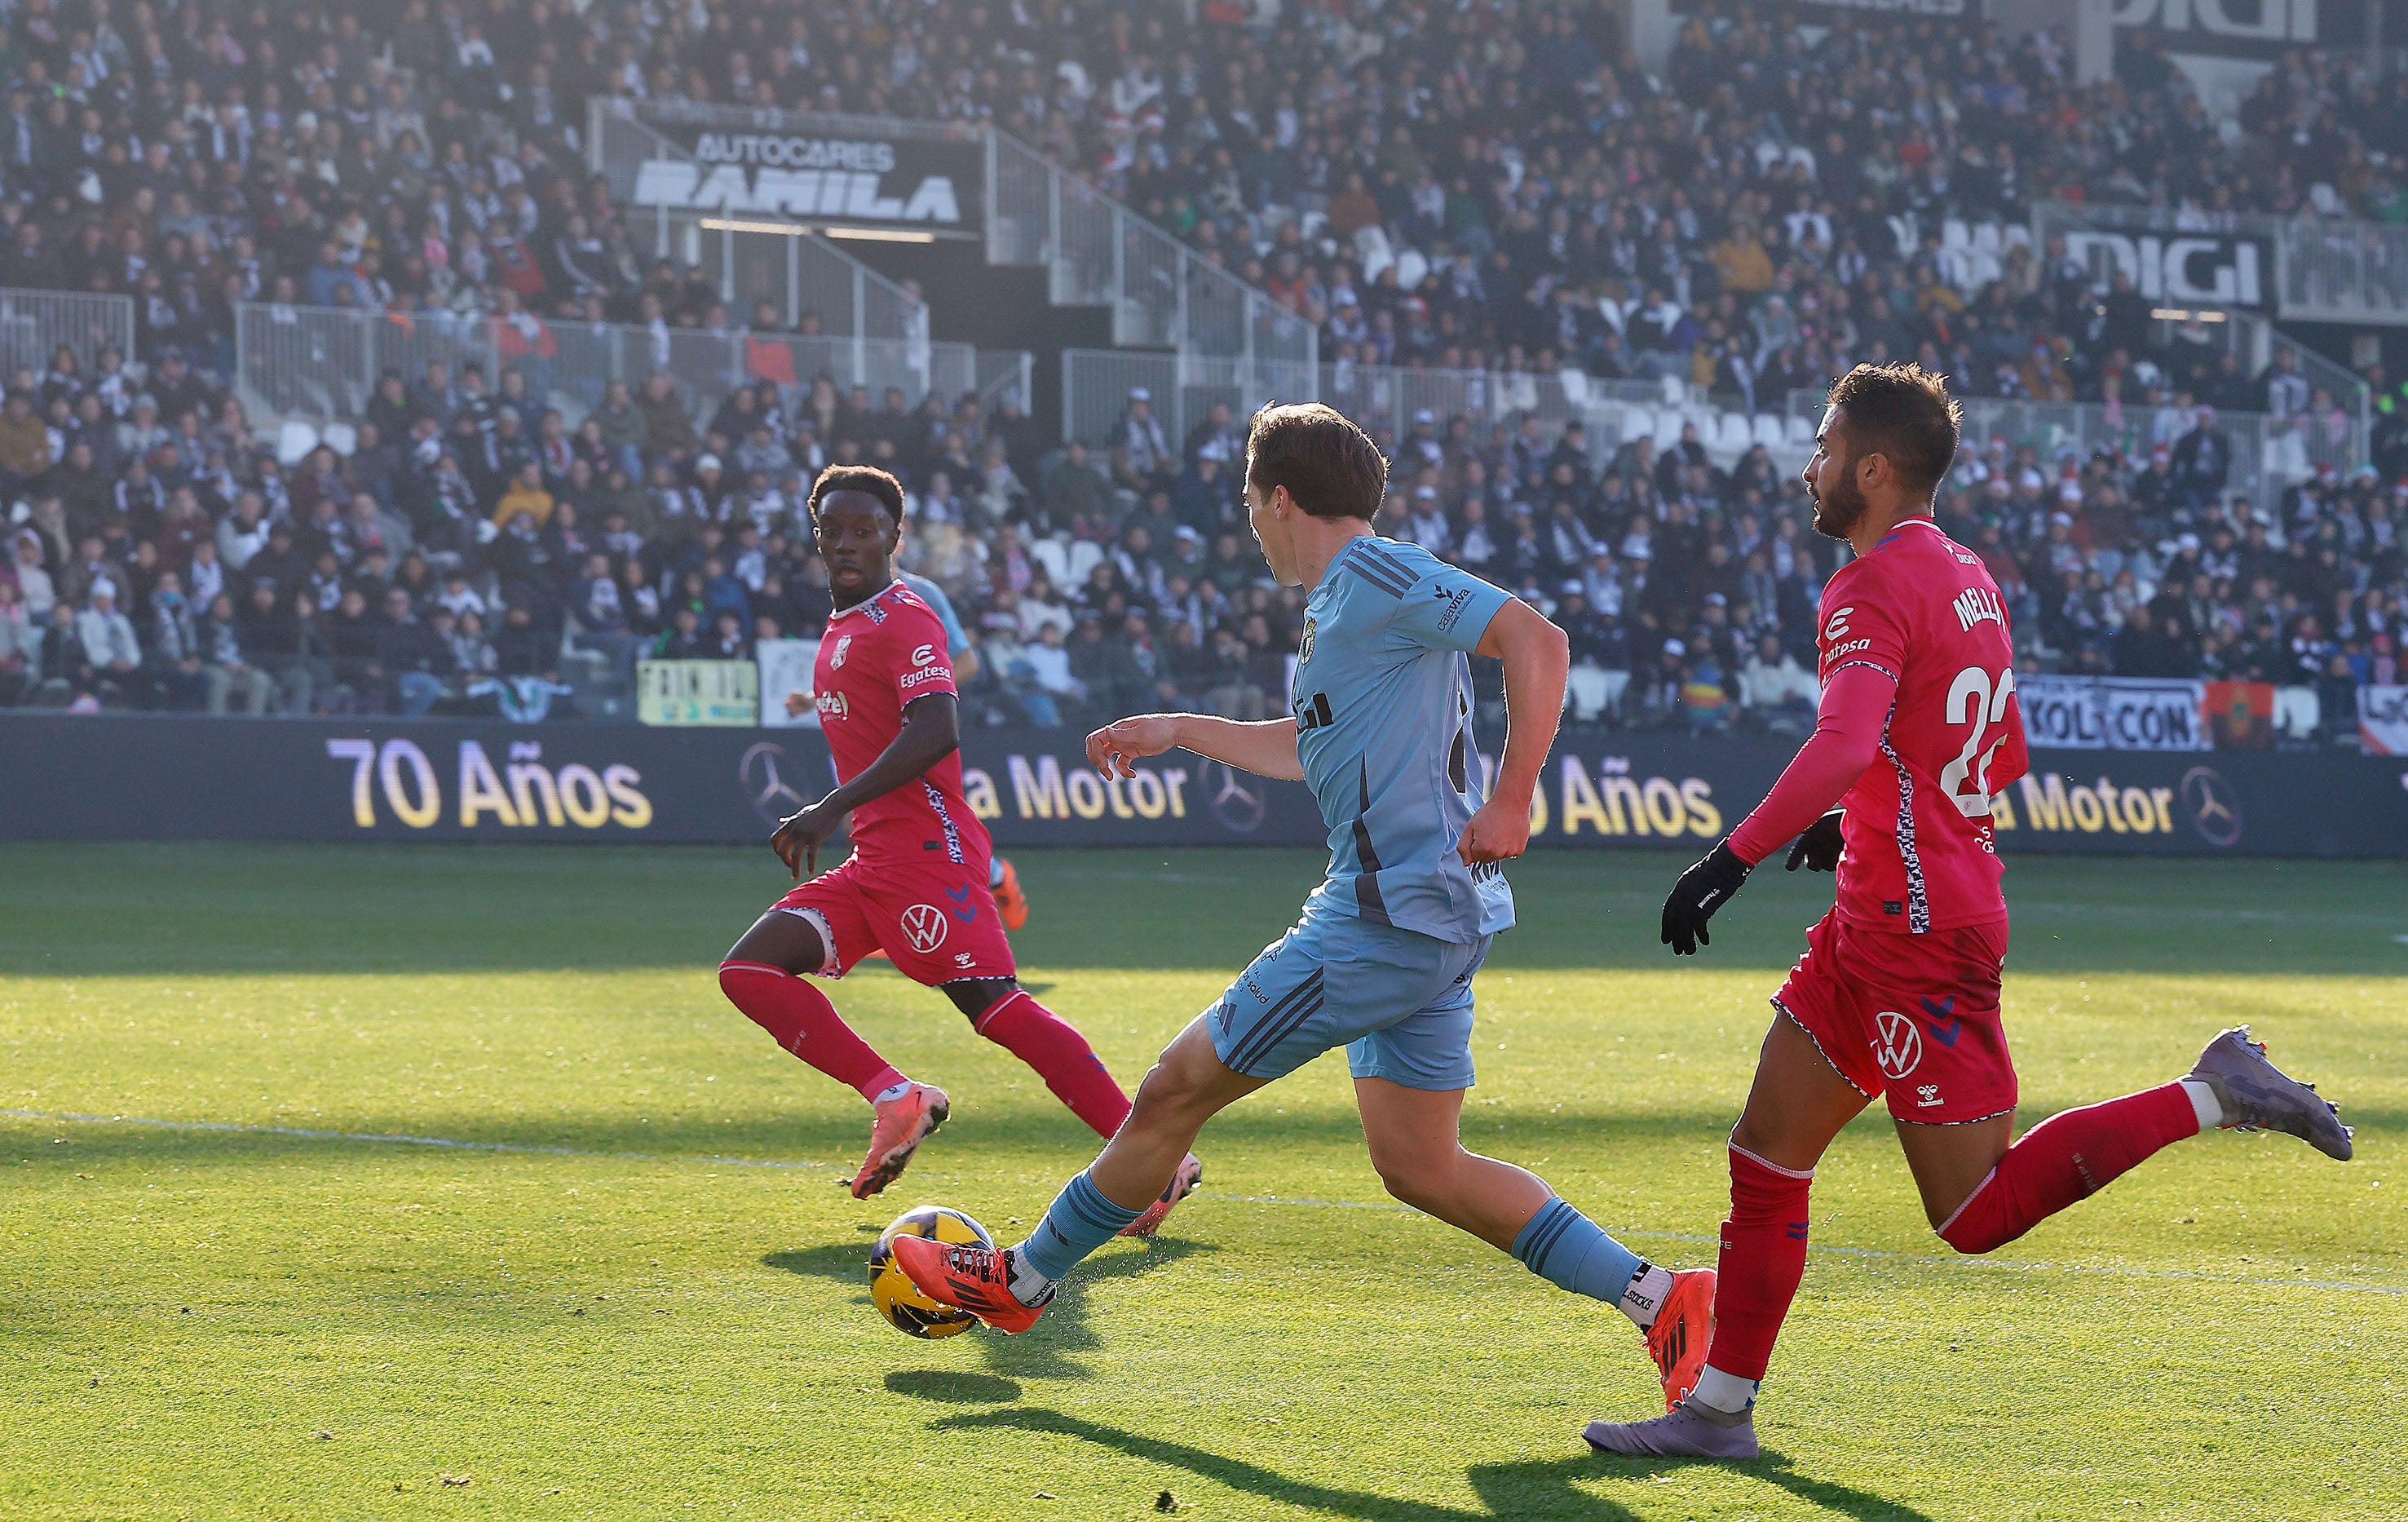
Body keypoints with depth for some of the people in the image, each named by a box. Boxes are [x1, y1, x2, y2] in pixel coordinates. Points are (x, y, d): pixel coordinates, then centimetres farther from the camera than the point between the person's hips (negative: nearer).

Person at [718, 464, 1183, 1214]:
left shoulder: (902, 619, -10)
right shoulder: (843, 628, 19)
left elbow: (936, 732, -24)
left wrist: (832, 809, -27)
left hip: (926, 856, -9)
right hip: (875, 863, 9)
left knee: (998, 1010, -15)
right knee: (749, 971, -2)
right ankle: (896, 1099, -5)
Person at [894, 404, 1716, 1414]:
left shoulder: (1376, 575, -11)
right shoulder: (1342, 603, 19)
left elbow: (1536, 641, -21)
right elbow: (1312, 750, 36)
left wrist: (1509, 802, -26)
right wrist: (1179, 732, 39)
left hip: (1386, 919, -10)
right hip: (1430, 919, 10)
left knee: (1178, 1088, 2)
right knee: (1418, 1167, 8)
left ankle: (1019, 1281, 15)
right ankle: (1658, 1299, 3)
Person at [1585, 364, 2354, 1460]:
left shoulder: (1873, 588, -15)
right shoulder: (1966, 577, 14)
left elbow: (1842, 749, -30)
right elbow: (2005, 757, 24)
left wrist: (1730, 858, -28)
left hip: (1918, 936, -10)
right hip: (1875, 928, 10)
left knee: (1978, 1215, -8)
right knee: (1765, 1161, 10)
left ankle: (2213, 1095, -6)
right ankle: (1719, 1409, 14)